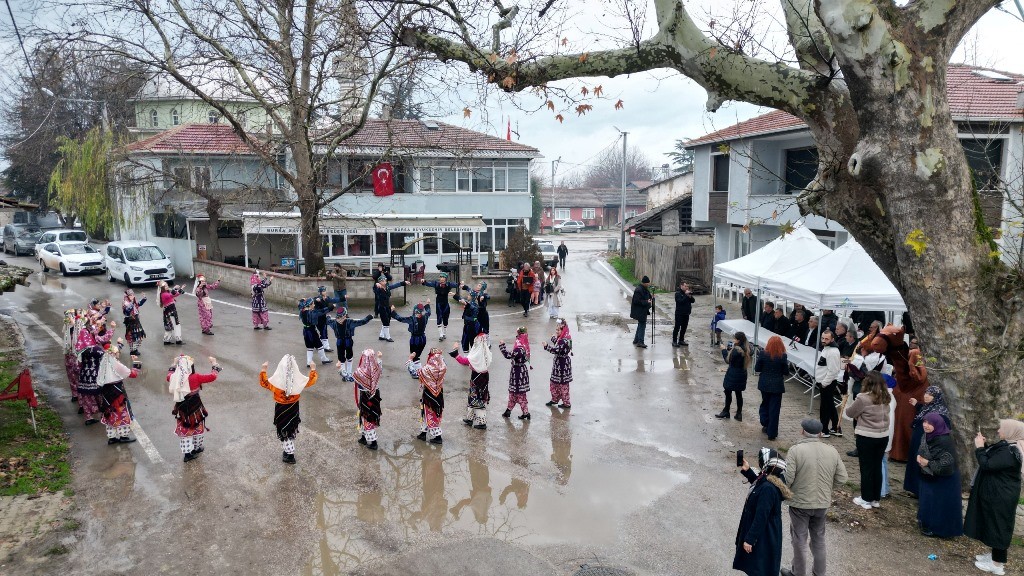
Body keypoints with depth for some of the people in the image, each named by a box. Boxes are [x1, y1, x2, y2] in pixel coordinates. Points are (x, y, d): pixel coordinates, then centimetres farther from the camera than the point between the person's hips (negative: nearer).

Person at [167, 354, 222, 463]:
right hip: (195, 408, -4)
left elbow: (169, 375, 15)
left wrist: (174, 364, 26)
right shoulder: (195, 378, -24)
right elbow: (212, 376, -19)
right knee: (197, 428, 19)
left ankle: (187, 452, 21)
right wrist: (214, 364, -5)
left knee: (184, 430, 17)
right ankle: (196, 448, 36)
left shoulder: (174, 378, -11)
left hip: (181, 409, 4)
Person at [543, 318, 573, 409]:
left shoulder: (565, 341, -24)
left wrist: (547, 346, -32)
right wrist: (554, 338, 15)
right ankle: (555, 399, 34)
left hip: (563, 364, -10)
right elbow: (557, 345, 22)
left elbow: (557, 350, -32)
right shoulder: (561, 338, 6)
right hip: (558, 362, 10)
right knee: (554, 382, 19)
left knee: (563, 384, 1)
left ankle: (566, 403, 12)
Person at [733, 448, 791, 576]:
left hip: (763, 537, -9)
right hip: (766, 532, 9)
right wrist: (747, 471, 9)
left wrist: (749, 539, -21)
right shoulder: (774, 479, -5)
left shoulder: (768, 489, -34)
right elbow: (759, 484, 19)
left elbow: (761, 517, -29)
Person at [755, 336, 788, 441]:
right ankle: (772, 433, 8)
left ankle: (765, 424, 26)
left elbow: (757, 369, -4)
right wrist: (787, 364, 10)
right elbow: (786, 372, -8)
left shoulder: (763, 354, -10)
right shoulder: (783, 356, -13)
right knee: (774, 408, 5)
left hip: (764, 384, 2)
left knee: (765, 403, 24)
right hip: (777, 385, -2)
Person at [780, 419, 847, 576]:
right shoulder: (832, 451, -2)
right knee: (819, 538, 21)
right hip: (823, 503, 4)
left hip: (800, 503, -4)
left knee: (799, 539, 11)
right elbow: (841, 478, 1)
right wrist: (825, 488, 15)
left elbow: (787, 478, -20)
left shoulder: (795, 450, -17)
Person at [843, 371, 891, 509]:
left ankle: (866, 499, 14)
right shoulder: (886, 397, 0)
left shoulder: (864, 398, -21)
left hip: (866, 437, -6)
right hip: (883, 436, 6)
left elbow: (850, 413, -10)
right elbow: (885, 414, 12)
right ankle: (876, 499, 25)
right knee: (877, 467, 15)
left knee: (866, 468, 6)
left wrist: (855, 403, 9)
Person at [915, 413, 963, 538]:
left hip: (943, 480, -8)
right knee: (928, 501, 19)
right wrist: (919, 457, -7)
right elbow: (921, 451, 13)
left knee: (940, 504, 4)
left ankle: (938, 529, 18)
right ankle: (927, 524, 34)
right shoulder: (927, 436, -1)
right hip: (929, 477, 8)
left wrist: (928, 463, -23)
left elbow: (947, 463, -27)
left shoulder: (944, 441, -27)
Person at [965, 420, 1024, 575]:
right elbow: (991, 458, 17)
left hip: (1001, 497, -10)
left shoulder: (1009, 452, -27)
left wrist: (979, 447, -18)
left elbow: (987, 464, -28)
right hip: (995, 494, 10)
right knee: (993, 525, 20)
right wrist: (983, 445, 4)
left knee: (997, 527, 1)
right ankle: (995, 555, 33)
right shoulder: (1006, 446, 5)